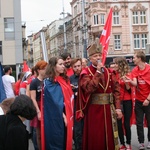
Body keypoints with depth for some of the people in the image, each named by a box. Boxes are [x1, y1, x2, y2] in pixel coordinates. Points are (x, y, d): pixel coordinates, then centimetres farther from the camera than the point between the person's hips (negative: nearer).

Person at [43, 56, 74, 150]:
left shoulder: (64, 79, 11)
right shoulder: (49, 82, -11)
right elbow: (56, 102, -15)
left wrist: (68, 115, 4)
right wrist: (63, 116, -16)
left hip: (67, 116, 7)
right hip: (55, 118, -7)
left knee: (66, 141, 12)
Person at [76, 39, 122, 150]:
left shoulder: (109, 72, 8)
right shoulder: (86, 73, -4)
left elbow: (116, 90, 7)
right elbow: (89, 88, -21)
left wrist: (118, 107, 0)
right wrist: (98, 72, -19)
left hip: (108, 109, 4)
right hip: (94, 110, -4)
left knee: (109, 136, 10)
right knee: (96, 138, 3)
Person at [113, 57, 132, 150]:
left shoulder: (127, 74, -4)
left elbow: (128, 89, -6)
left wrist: (126, 81, -23)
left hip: (127, 101, -3)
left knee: (126, 123, -2)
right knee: (118, 123, 4)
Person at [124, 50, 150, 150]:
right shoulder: (135, 70, 0)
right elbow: (135, 84, -12)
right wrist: (130, 81, -34)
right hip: (139, 100, 3)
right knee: (139, 123, 4)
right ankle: (141, 142, 12)